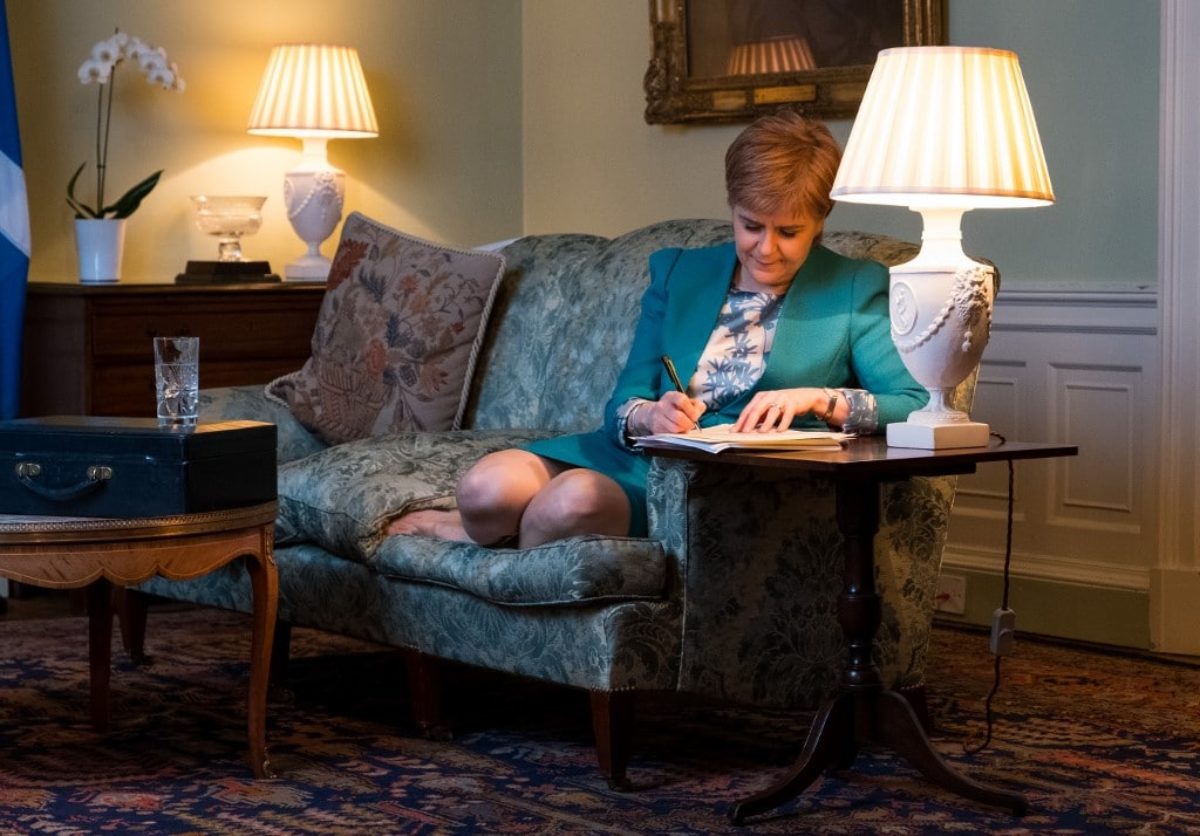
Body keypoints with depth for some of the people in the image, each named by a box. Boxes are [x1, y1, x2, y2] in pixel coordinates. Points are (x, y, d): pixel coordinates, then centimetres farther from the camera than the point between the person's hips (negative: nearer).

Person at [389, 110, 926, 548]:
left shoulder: (856, 290, 7)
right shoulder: (677, 272, 17)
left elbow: (917, 406, -3)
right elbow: (623, 402, 10)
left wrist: (820, 399, -18)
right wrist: (648, 415, -15)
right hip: (640, 454, 4)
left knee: (577, 499, -33)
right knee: (488, 486, -28)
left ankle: (485, 533, -1)